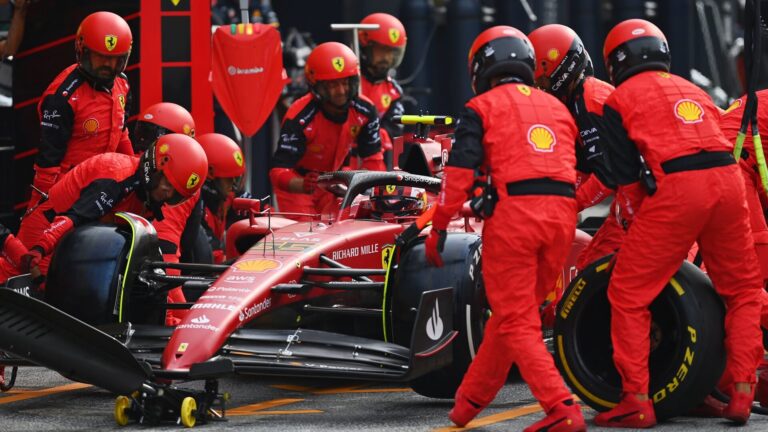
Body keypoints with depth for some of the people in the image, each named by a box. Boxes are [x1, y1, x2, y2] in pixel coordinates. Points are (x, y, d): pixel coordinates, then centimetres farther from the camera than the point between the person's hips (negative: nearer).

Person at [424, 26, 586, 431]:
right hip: (561, 215, 5)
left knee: (516, 322, -1)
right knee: (511, 312, 17)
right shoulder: (556, 106, 22)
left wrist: (438, 227, 1)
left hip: (512, 214, -5)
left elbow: (459, 173, -4)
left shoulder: (482, 107, 6)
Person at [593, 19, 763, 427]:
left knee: (629, 296, 5)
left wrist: (639, 221, 17)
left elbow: (627, 176, 5)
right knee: (743, 291, 19)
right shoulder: (692, 91, 28)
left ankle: (637, 401, 1)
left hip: (675, 188, -5)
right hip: (728, 179, 5)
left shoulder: (619, 100, 13)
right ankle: (741, 393, 13)